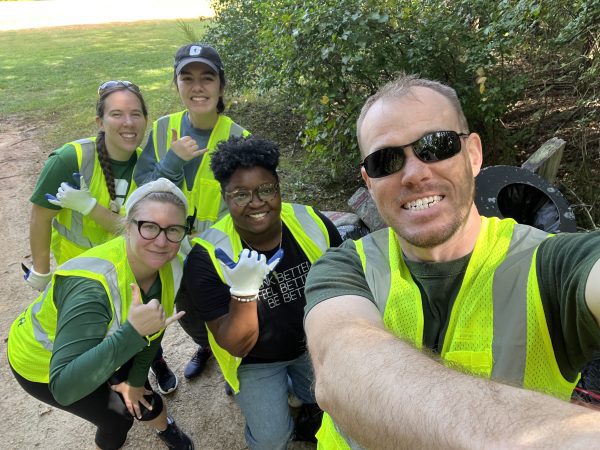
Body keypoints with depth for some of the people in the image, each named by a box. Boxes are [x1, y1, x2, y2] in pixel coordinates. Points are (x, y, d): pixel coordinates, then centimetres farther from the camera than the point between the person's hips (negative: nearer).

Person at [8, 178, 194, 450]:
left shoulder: (170, 265, -21)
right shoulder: (92, 287, -43)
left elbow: (154, 326, -4)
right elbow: (64, 388, -48)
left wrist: (135, 379, 5)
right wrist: (132, 332, -55)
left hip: (99, 348, 5)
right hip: (43, 366, -5)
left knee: (141, 399, 14)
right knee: (119, 417, 2)